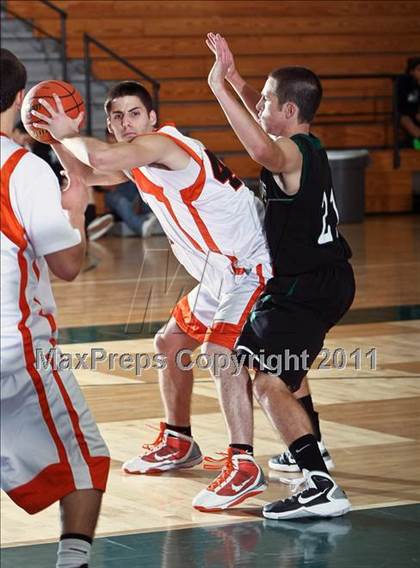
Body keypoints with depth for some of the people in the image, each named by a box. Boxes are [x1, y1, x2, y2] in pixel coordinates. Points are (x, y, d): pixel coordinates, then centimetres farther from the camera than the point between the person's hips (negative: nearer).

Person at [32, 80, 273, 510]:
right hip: (220, 275, 11)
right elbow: (87, 175, 26)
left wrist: (69, 135, -18)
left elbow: (100, 157, -37)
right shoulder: (137, 161, 12)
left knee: (219, 351, -27)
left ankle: (244, 467, -28)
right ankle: (178, 443, 35)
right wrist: (57, 138, 10)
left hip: (253, 266, -11)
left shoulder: (160, 144, -19)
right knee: (170, 344, 20)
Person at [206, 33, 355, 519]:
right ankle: (309, 451, 46)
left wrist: (220, 87, -38)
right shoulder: (306, 144, 8)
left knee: (270, 384, -20)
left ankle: (321, 487, -31)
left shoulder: (291, 153, -20)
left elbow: (263, 149, -45)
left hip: (306, 289, -11)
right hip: (327, 278, 11)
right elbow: (265, 120, 30)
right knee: (267, 355, 33)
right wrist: (233, 77, 21)